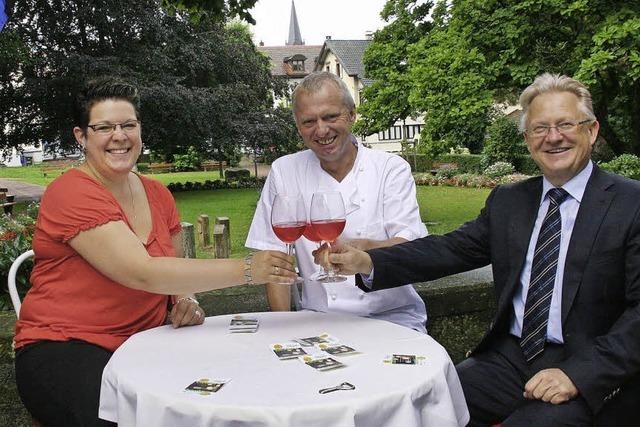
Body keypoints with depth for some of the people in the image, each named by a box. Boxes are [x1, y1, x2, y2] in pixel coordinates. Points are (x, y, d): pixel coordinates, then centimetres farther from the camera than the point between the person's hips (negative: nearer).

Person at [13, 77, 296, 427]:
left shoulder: (157, 194, 7)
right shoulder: (72, 194, -14)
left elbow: (174, 266, 17)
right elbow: (143, 274, -24)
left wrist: (185, 300, -7)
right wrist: (245, 270, -27)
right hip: (64, 348, -6)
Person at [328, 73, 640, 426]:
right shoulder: (507, 201, 11)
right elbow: (450, 249, 1)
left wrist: (578, 375, -20)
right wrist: (367, 262, -14)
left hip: (591, 374, -3)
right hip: (511, 358, 4)